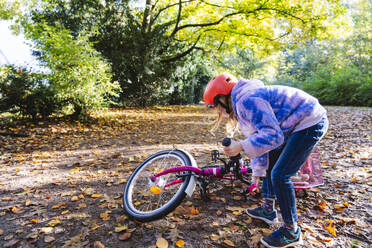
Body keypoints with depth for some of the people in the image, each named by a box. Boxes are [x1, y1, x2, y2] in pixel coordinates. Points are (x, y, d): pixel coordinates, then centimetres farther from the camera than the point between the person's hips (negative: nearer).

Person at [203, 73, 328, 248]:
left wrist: (241, 146, -28)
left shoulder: (247, 100, -23)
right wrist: (257, 171, 19)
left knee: (280, 175, -10)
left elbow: (272, 135, -30)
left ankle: (292, 232, 8)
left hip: (310, 124, -11)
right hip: (296, 124, 11)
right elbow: (257, 137, 16)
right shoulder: (241, 104, 11)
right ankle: (268, 210, 32)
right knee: (269, 162, 17)